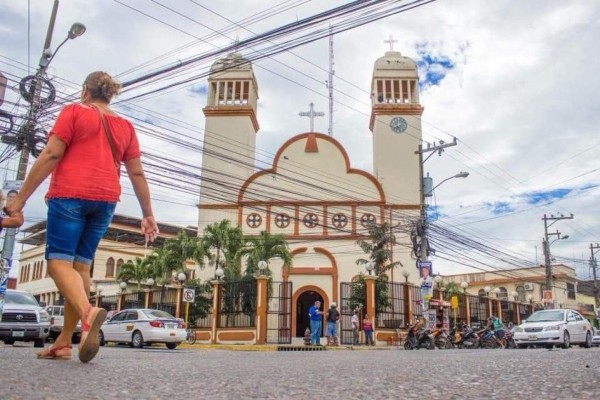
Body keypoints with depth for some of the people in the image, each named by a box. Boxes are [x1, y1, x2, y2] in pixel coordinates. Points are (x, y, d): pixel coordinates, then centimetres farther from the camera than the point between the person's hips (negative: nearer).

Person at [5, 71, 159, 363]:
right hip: (105, 200, 5)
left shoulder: (73, 112, 4)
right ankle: (63, 342, 5)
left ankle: (88, 312, -36)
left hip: (70, 195, -5)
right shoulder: (125, 126, 16)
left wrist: (20, 198, -4)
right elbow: (137, 174, 12)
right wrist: (148, 215, 14)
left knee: (59, 260, -8)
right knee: (81, 264, 7)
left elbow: (51, 155, -6)